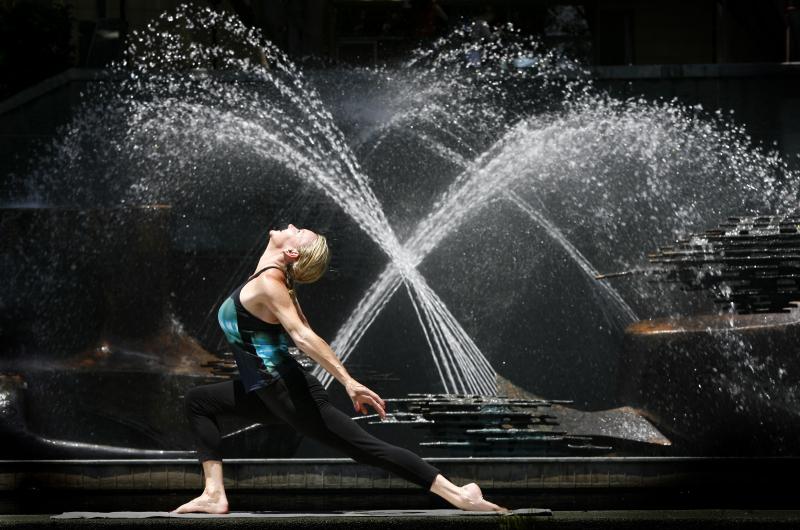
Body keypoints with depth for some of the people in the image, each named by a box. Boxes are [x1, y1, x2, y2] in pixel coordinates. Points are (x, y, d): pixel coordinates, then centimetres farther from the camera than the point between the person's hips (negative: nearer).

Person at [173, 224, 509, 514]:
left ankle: (457, 494, -12)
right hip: (271, 393, 10)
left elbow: (302, 336, -25)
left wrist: (348, 382, -31)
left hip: (288, 395, -10)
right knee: (199, 401, 17)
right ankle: (214, 495, 9)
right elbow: (304, 335, 12)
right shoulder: (274, 282, 11)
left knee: (368, 448, -10)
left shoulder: (267, 282, -17)